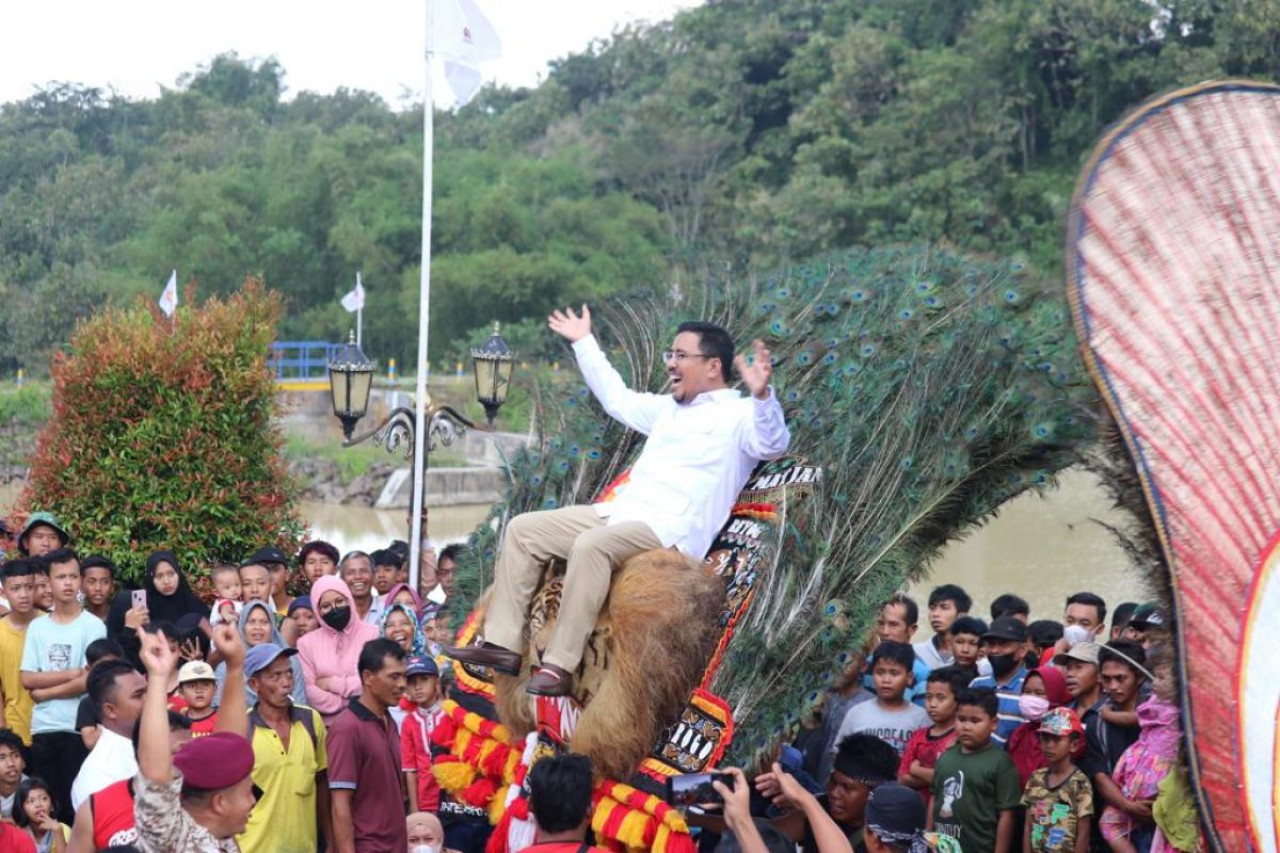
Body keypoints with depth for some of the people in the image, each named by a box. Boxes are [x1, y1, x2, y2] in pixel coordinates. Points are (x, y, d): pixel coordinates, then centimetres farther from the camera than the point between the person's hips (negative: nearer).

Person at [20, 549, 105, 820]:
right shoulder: (37, 627, 9)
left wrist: (44, 692, -3)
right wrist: (73, 672, -8)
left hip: (79, 728, -4)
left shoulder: (93, 626, -3)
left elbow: (89, 681, -9)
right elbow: (27, 679, 1)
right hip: (42, 729, 4)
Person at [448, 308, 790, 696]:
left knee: (591, 545, -37)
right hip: (619, 513, 9)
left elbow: (772, 444, -23)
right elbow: (618, 398, 40)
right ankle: (503, 643, -5)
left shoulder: (740, 414, -2)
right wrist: (584, 343, 43)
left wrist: (763, 395, -42)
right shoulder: (670, 408, 25)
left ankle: (560, 667, -36)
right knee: (523, 529, 1)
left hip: (669, 529, -9)